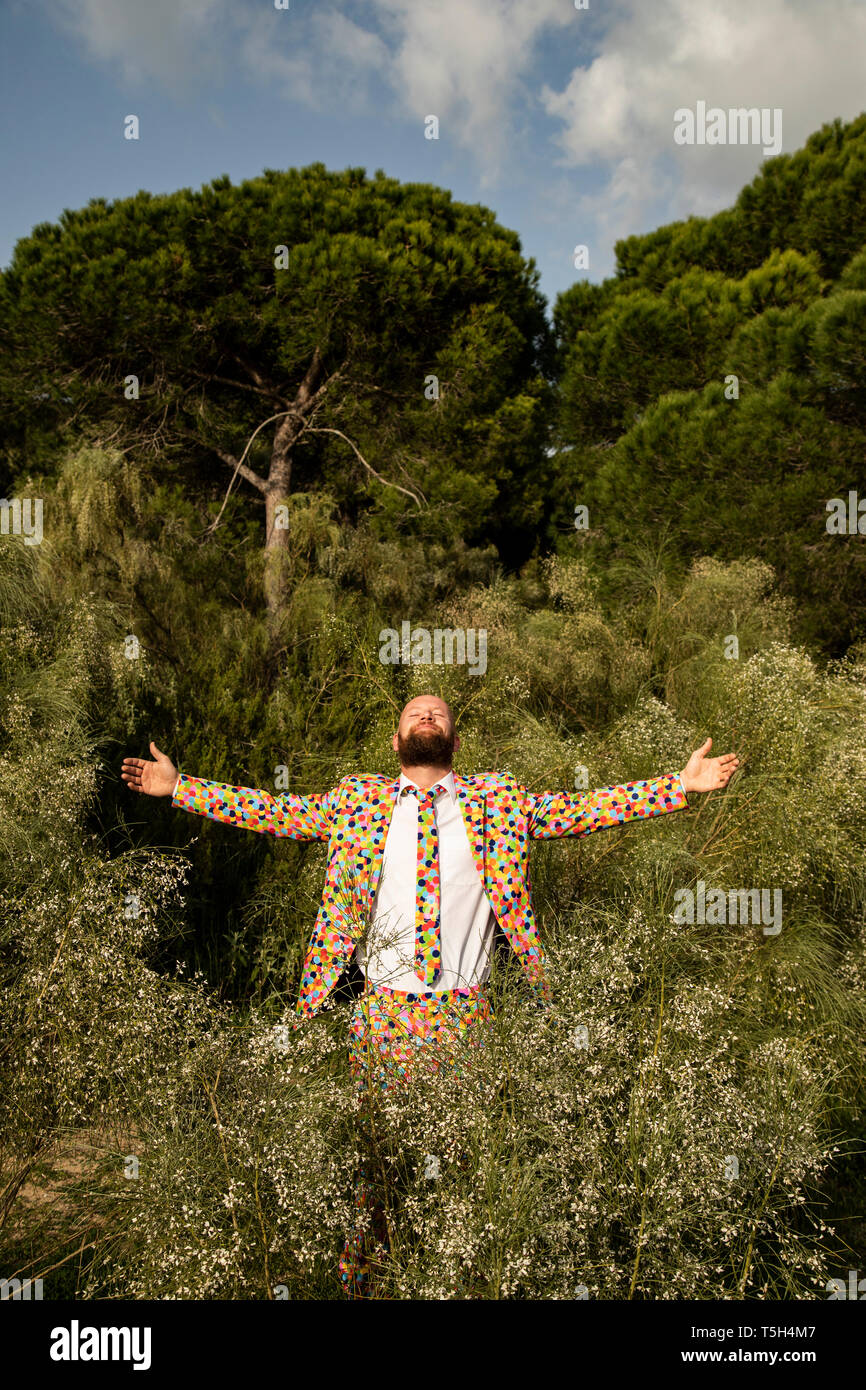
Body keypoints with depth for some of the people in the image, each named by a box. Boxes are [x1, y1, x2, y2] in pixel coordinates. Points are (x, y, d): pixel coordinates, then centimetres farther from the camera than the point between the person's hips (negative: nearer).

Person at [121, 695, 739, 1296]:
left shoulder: (496, 800, 4)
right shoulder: (356, 800, 5)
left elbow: (578, 809, 0)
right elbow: (272, 810, 6)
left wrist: (679, 786, -7)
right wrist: (178, 786, 2)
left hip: (463, 1014, 0)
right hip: (381, 1010, 0)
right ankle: (358, 1280, 31)